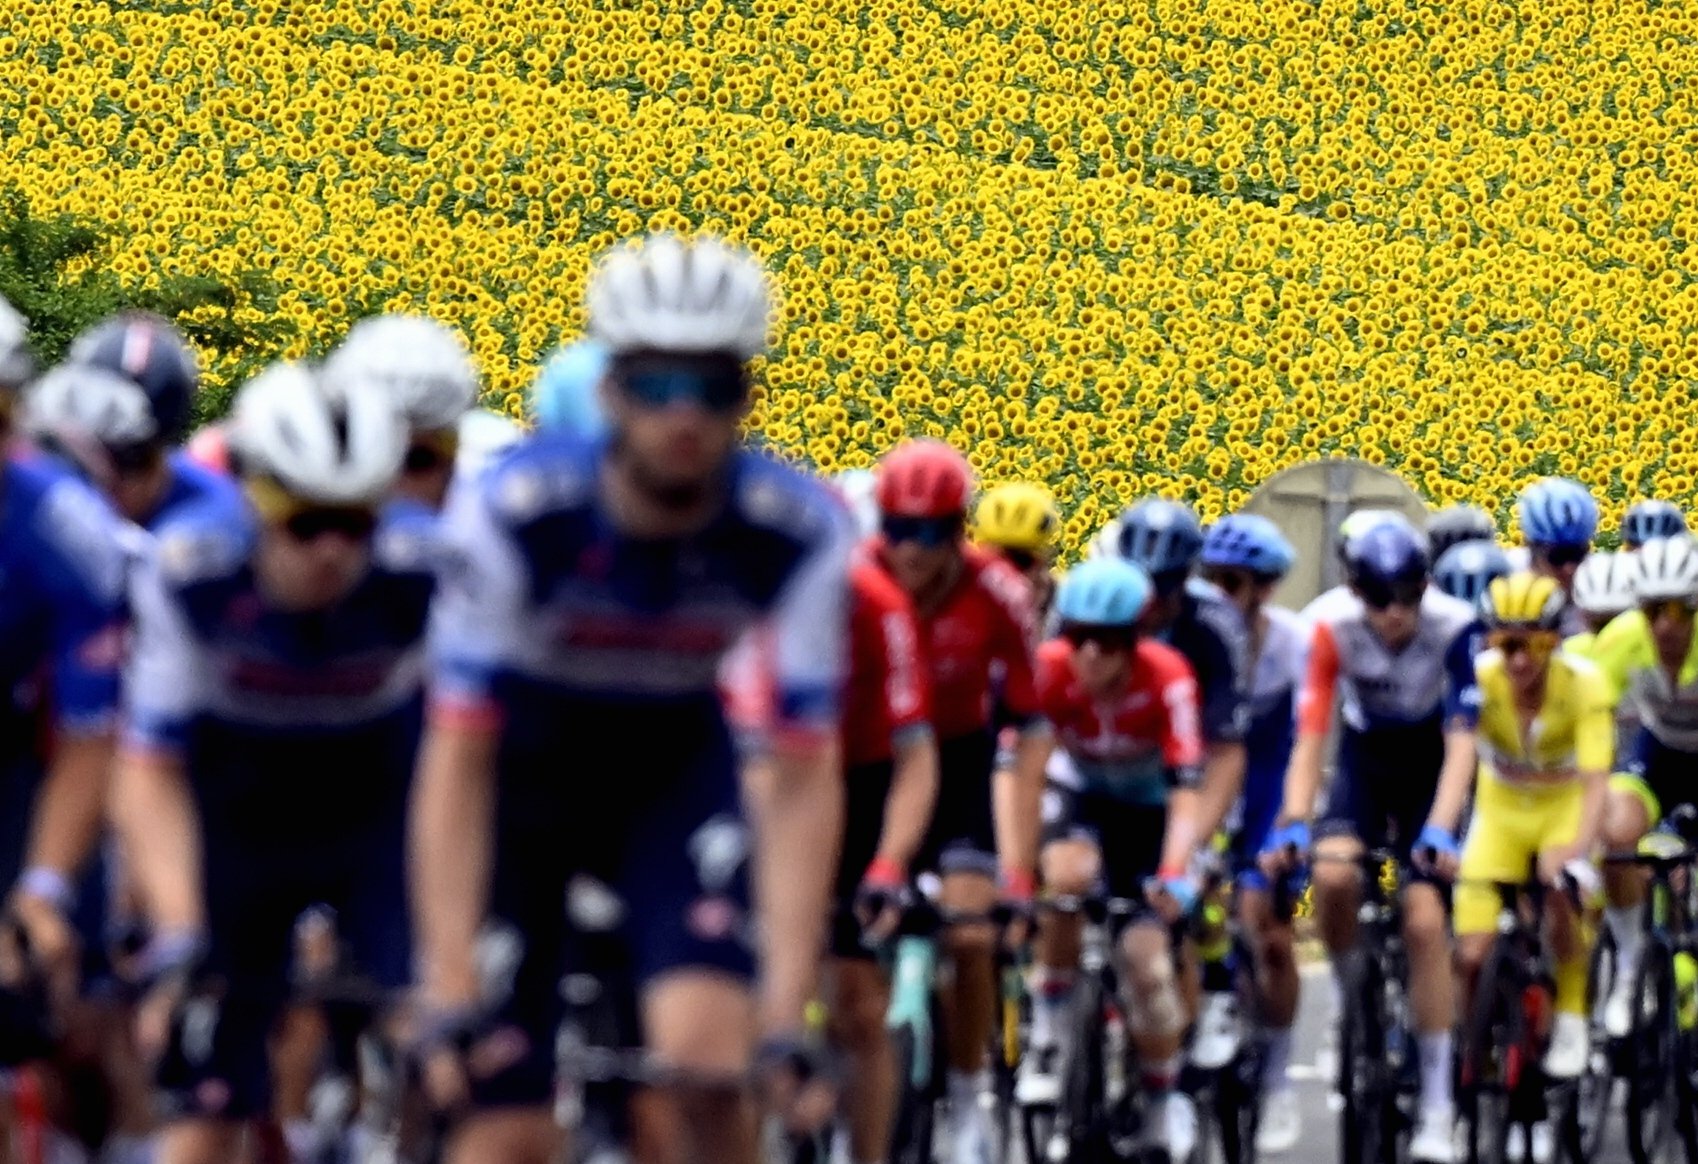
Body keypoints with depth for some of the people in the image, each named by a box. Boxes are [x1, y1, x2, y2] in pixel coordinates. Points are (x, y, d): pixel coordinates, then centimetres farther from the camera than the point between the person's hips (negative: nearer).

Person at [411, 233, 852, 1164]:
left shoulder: (800, 535, -26)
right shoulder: (512, 514, -31)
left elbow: (802, 780, -23)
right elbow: (457, 762, -29)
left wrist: (786, 1015, -30)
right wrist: (448, 997, -35)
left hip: (676, 765, 1)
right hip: (523, 769, -1)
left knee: (707, 1061, -24)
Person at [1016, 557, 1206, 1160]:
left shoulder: (1167, 678, -30)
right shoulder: (1049, 670, -28)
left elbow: (1186, 787, -34)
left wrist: (1174, 874, -48)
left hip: (1148, 810, -1)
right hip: (1079, 796, 1)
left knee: (1146, 955, -14)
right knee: (1068, 874, -34)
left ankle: (1166, 1104, 10)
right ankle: (1049, 1032, -16)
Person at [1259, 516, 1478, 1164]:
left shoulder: (1452, 627, -28)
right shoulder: (1334, 629, -25)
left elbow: (1462, 742, -31)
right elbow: (1309, 736, -28)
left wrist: (1439, 832, -44)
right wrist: (1293, 826, -41)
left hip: (1430, 764, -1)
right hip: (1366, 757, 1)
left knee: (1425, 919, -14)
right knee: (1333, 875, -29)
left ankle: (1437, 1105, -6)